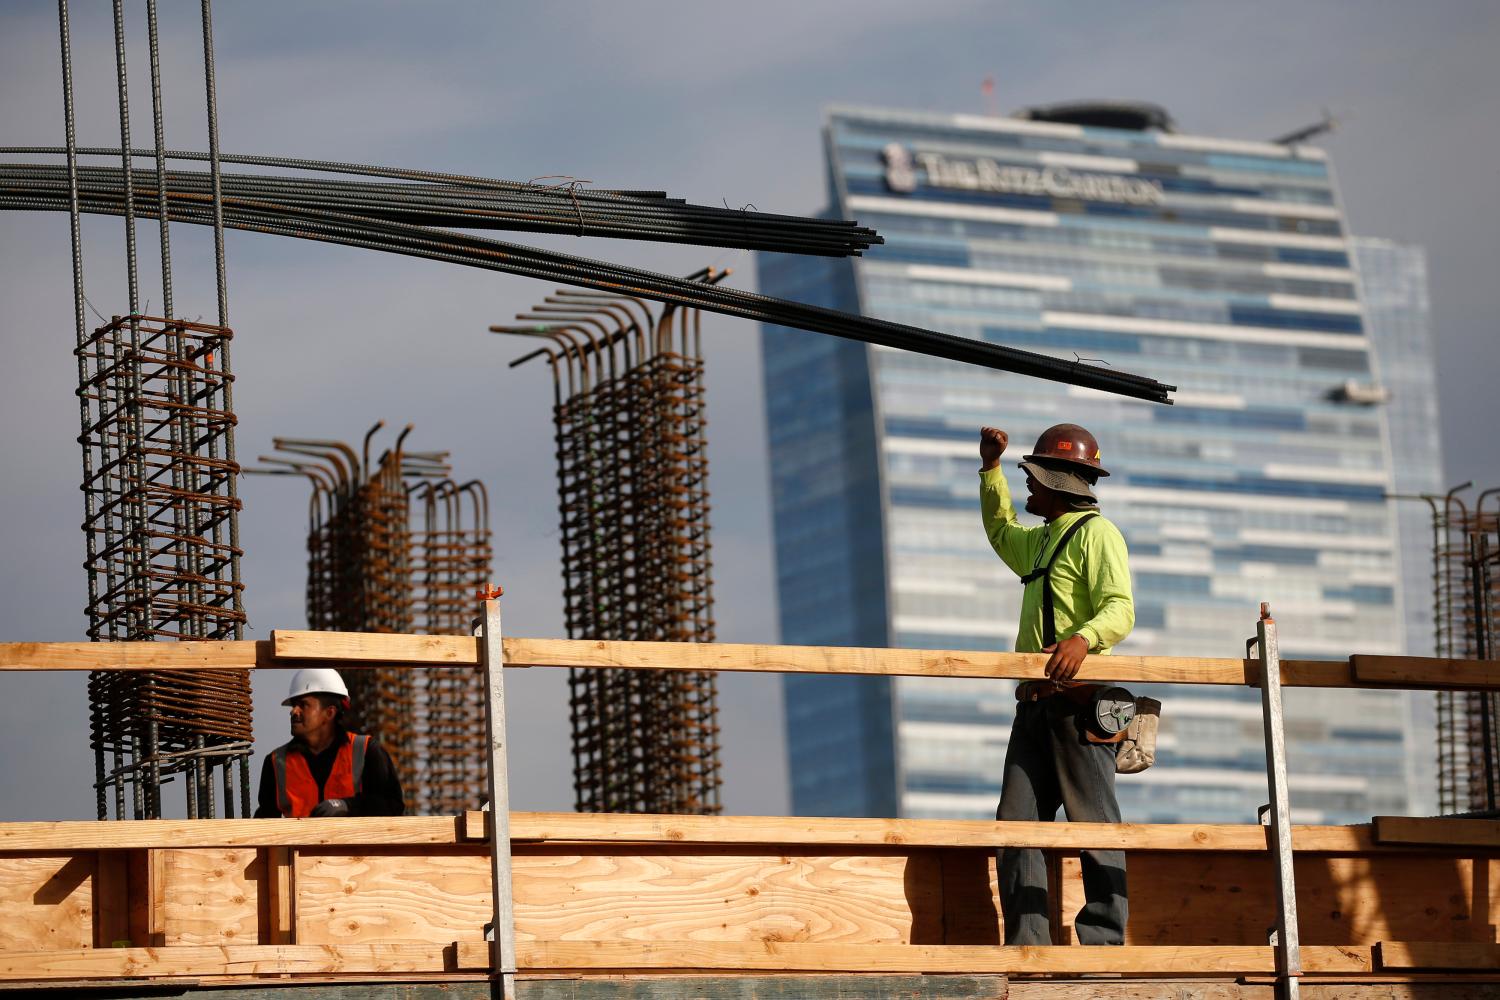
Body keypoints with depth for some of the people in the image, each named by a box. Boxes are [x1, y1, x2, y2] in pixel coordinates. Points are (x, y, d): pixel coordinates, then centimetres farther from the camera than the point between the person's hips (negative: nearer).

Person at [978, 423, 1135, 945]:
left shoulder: (1095, 534, -5)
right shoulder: (1044, 540, 25)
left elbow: (1120, 610, -17)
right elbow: (1001, 533, 48)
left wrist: (1083, 638, -37)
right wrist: (990, 468, 39)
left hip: (1076, 701, -9)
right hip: (1035, 704, 9)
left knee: (1094, 824, -8)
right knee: (1015, 827, 1)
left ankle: (1103, 948, -10)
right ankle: (1026, 947, 0)